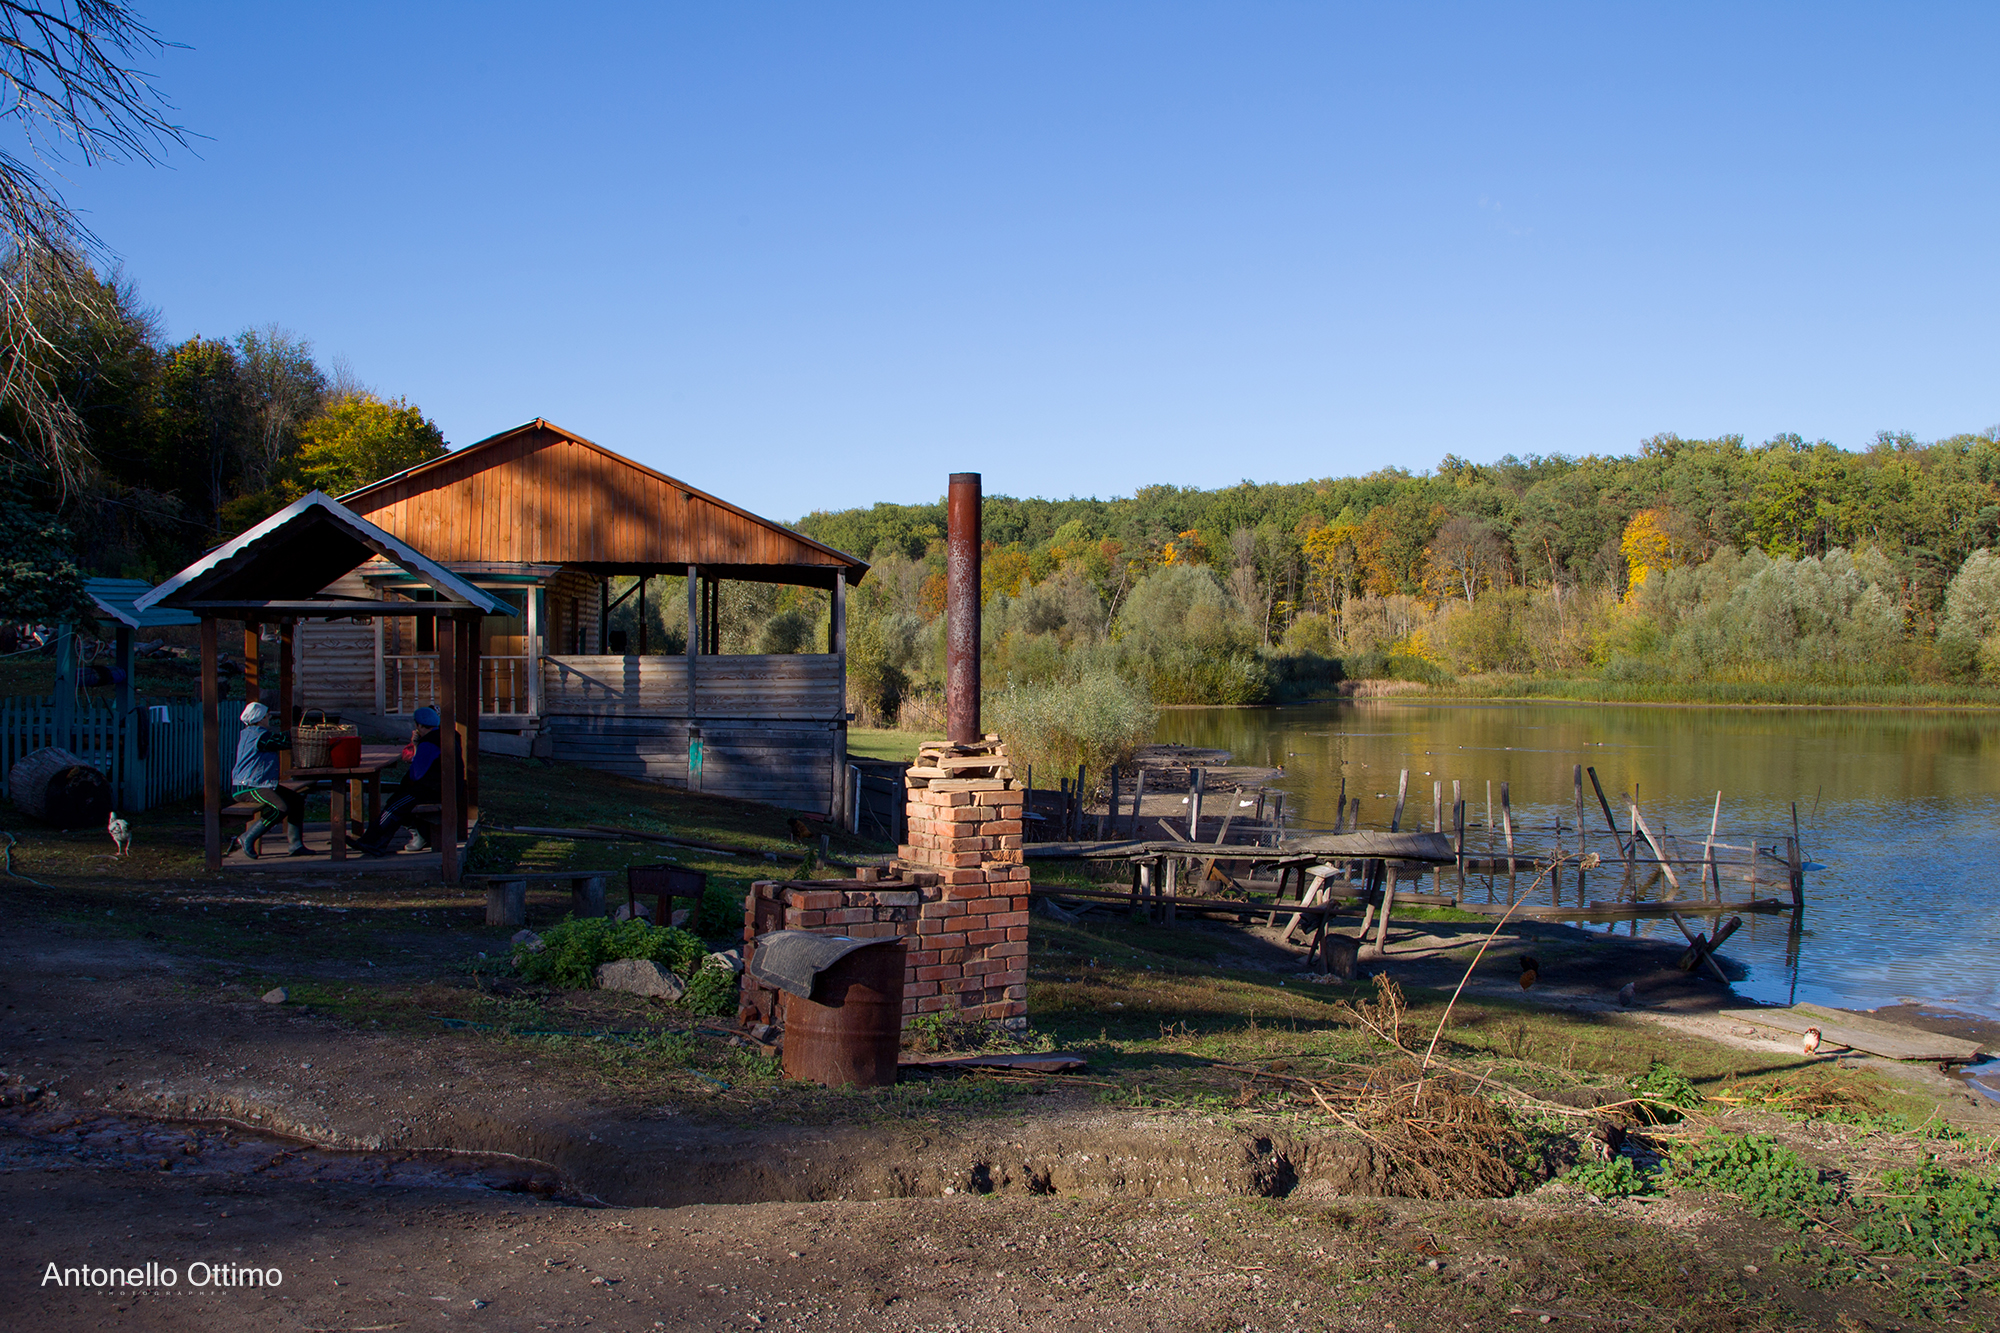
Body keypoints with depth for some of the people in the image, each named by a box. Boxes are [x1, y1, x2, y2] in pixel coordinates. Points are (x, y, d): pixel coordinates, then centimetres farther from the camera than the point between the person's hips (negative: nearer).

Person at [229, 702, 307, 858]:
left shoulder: (247, 733, 17)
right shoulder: (259, 735, -16)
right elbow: (287, 742, -10)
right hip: (247, 788, -11)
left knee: (296, 800, 3)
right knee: (281, 808, -29)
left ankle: (296, 845, 2)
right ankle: (246, 839, -15)